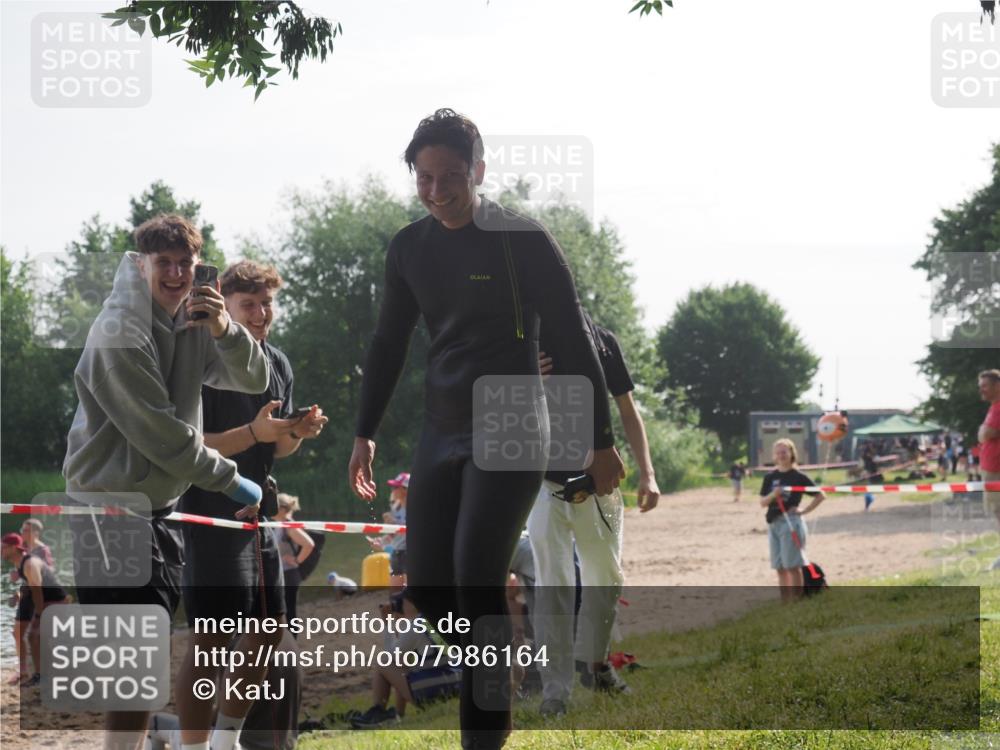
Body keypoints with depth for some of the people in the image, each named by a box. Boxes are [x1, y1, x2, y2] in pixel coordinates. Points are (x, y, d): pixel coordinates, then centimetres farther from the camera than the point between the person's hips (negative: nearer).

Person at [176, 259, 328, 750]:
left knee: (269, 629, 12)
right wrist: (253, 433, -31)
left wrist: (297, 433, -3)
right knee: (210, 639, -13)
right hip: (208, 510, -8)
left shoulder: (278, 364, 10)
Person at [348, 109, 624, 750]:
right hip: (442, 434, 6)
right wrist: (365, 433, 15)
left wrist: (603, 442, -4)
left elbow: (576, 342, -5)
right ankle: (491, 690, 25)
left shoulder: (524, 242, -8)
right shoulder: (410, 248, 7)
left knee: (476, 577, -19)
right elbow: (389, 346, 18)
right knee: (429, 589, 0)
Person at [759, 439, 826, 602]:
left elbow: (820, 495, -1)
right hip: (773, 523, 5)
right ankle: (785, 601, 11)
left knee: (792, 565, -7)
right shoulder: (770, 477, 9)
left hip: (791, 522, -5)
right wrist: (773, 495, -12)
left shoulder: (798, 476, -3)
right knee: (780, 567, 7)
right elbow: (762, 502, 7)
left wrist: (803, 511, -6)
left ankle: (797, 600, -3)